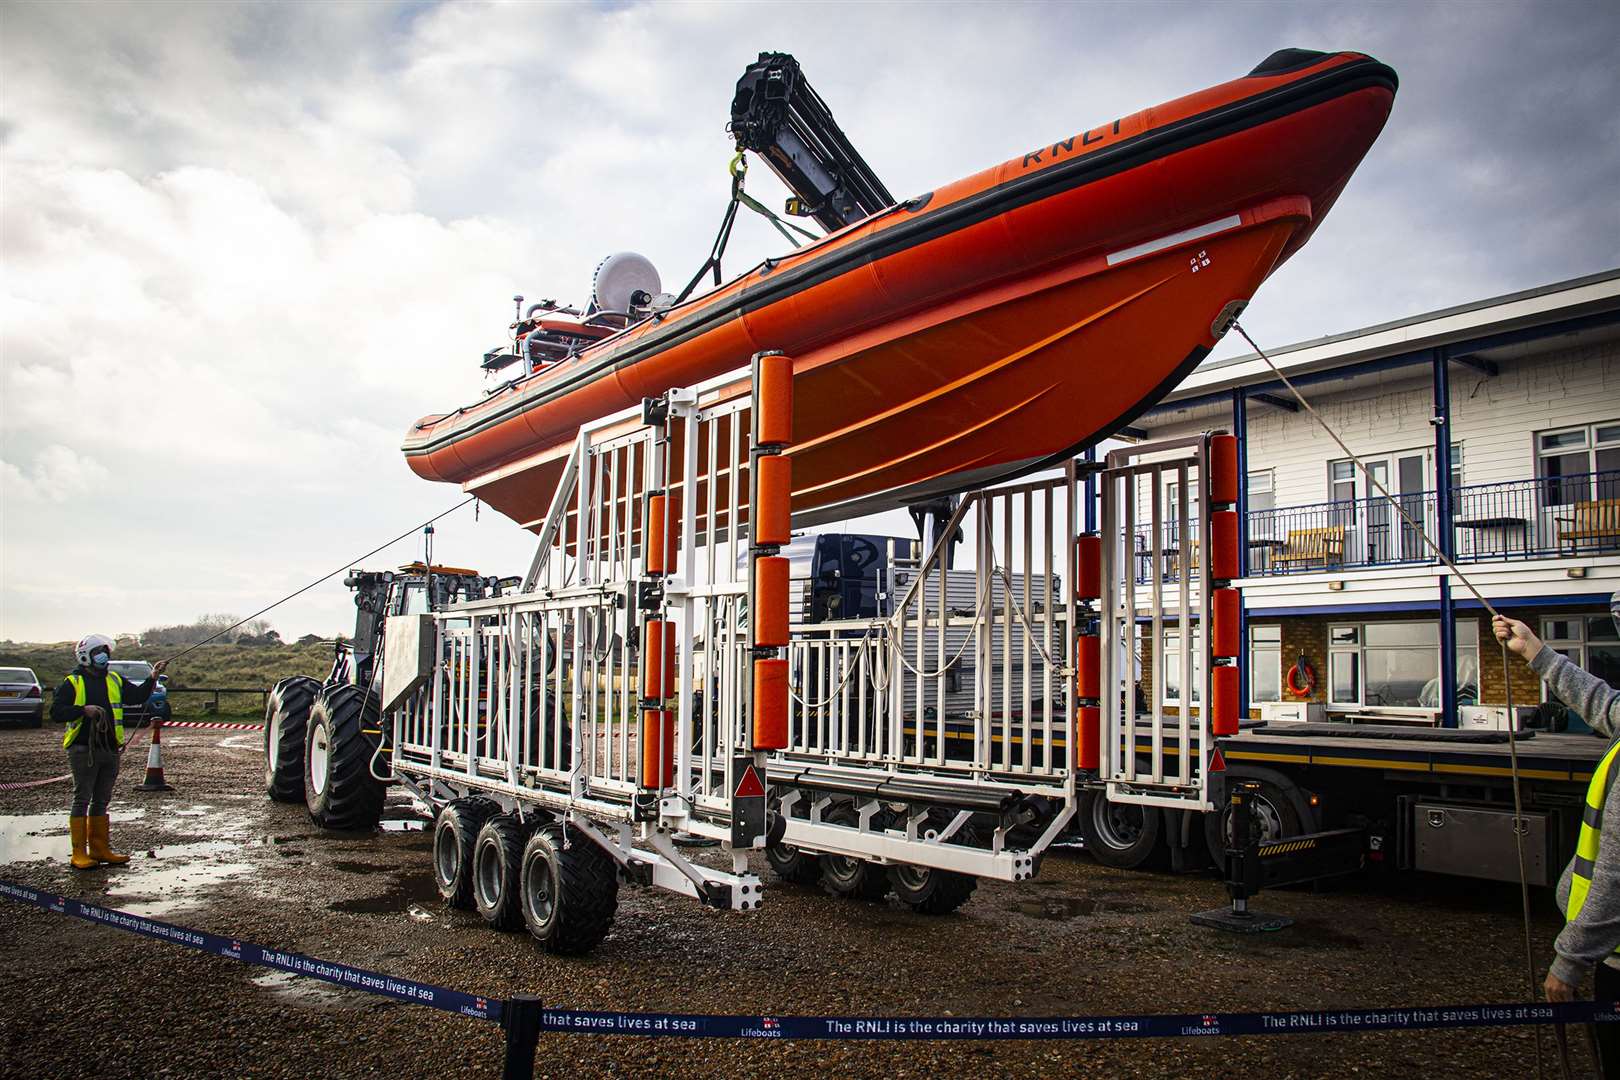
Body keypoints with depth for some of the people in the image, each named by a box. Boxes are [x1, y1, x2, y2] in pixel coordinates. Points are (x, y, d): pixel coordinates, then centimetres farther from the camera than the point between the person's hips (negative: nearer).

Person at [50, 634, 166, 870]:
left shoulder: (115, 681, 14)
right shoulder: (72, 683, -1)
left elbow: (137, 696, 11)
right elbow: (56, 712, -8)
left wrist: (153, 678, -3)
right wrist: (83, 710, -20)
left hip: (110, 750, 6)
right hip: (83, 750, -6)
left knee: (102, 801, 11)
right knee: (82, 800, -3)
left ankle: (100, 848, 17)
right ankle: (79, 853, 1)